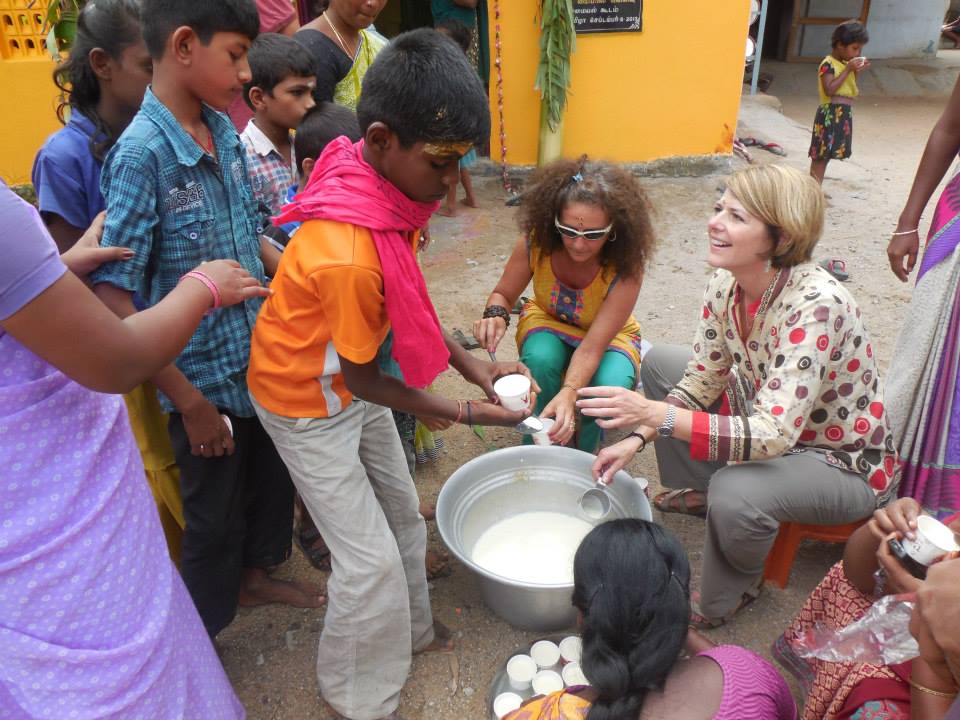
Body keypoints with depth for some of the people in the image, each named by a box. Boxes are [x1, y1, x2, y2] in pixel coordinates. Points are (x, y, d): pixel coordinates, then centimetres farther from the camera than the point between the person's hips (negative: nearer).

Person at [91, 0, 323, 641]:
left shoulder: (226, 132, 0)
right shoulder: (141, 152, -21)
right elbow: (114, 297, -21)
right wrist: (190, 402, -19)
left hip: (260, 360, 6)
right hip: (205, 380, -6)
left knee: (272, 478, 24)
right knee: (214, 518, 12)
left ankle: (255, 574, 52)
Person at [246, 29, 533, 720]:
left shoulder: (391, 188, -12)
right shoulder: (348, 255, -38)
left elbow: (409, 302, 2)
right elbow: (364, 380, -23)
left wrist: (469, 363, -5)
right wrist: (463, 412, -14)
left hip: (352, 382, 8)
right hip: (308, 403, -8)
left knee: (402, 513, 20)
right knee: (370, 559, 2)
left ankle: (409, 627, 46)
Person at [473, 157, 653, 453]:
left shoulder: (626, 267, -33)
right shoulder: (536, 242, -27)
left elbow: (591, 347, -37)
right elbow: (503, 294, -11)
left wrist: (568, 393, -55)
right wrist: (496, 315, -36)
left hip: (607, 333, -1)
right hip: (548, 320, 1)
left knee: (611, 384, -34)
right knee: (540, 360, -35)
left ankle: (585, 453, -1)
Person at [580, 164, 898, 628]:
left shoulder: (815, 305, -35)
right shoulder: (725, 284, -12)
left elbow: (772, 435, -40)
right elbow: (702, 381, -3)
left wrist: (658, 415, -47)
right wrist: (637, 438, -15)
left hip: (844, 463, -7)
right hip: (768, 422, 7)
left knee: (736, 492, -36)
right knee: (660, 363, 6)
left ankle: (722, 599, 0)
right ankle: (696, 493, 20)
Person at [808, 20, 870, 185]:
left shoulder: (846, 64, 14)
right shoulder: (828, 64, -11)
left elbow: (852, 91, 20)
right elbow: (830, 89, -23)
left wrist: (857, 72, 7)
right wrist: (848, 69, -18)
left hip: (843, 114, 9)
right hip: (830, 113, -9)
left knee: (827, 153, 11)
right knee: (821, 154, -5)